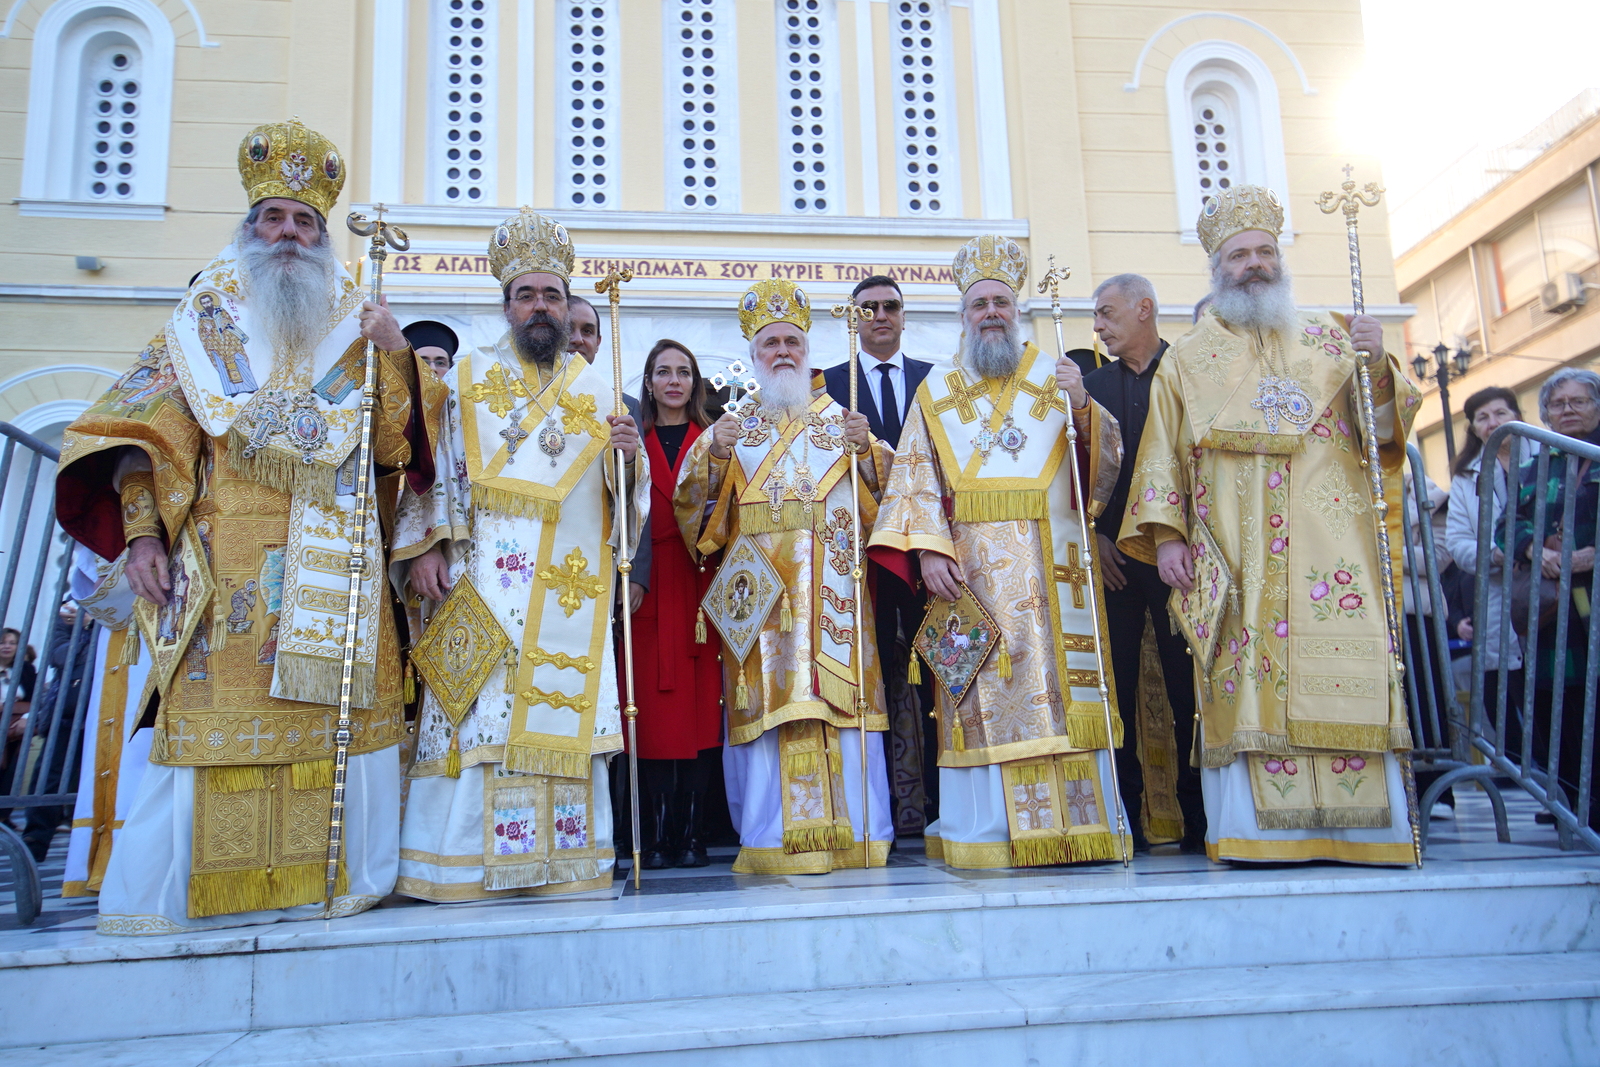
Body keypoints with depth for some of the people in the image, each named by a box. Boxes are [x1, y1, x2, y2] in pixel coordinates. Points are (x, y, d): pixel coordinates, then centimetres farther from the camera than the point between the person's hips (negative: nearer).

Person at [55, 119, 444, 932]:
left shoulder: (356, 330, 15)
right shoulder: (202, 324, 13)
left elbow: (395, 442, 6)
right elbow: (145, 434, 5)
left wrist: (399, 359, -8)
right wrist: (141, 533, -8)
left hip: (335, 568, 2)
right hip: (228, 561, -1)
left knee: (337, 715, -2)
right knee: (214, 716, -7)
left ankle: (330, 881, 9)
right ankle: (168, 892, 5)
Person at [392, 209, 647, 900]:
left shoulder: (595, 387, 17)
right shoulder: (468, 373, 13)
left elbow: (623, 492, 14)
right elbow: (432, 465, 6)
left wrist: (626, 455, -8)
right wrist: (424, 547, -5)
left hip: (570, 588, 2)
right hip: (483, 581, -1)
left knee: (564, 713, -1)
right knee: (477, 714, -6)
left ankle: (562, 857, 6)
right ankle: (464, 860, 1)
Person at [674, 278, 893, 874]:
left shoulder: (841, 421, 15)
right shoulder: (732, 428, 16)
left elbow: (886, 498, 5)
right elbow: (693, 508, 5)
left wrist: (866, 451, -13)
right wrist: (712, 457, -12)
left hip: (832, 593, 0)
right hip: (759, 592, 0)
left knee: (843, 707, -6)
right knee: (766, 708, -6)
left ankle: (852, 834, 1)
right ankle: (773, 840, -1)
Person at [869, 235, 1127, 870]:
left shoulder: (1054, 378, 14)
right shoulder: (937, 390, 14)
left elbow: (1105, 462, 6)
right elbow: (915, 477, 5)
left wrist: (1081, 407, -12)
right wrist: (928, 549, -9)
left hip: (1052, 565, 0)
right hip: (971, 569, 0)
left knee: (1055, 683, -4)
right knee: (984, 693, -4)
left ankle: (1070, 824, 2)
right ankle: (990, 833, 0)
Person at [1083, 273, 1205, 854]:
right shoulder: (1092, 385, 14)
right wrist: (1094, 535, -1)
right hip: (1115, 554, 3)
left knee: (1188, 687, 0)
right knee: (1117, 686, 2)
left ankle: (1200, 820, 8)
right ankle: (1124, 818, 8)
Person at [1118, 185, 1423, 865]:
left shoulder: (1328, 341, 18)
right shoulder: (1187, 359, 14)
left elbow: (1384, 430, 12)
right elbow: (1163, 456, 9)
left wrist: (1377, 368, -7)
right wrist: (1165, 533, -2)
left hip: (1333, 546, 1)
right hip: (1237, 558, -1)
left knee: (1344, 677, -7)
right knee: (1250, 682, -9)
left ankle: (1356, 826, -1)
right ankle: (1259, 828, -6)